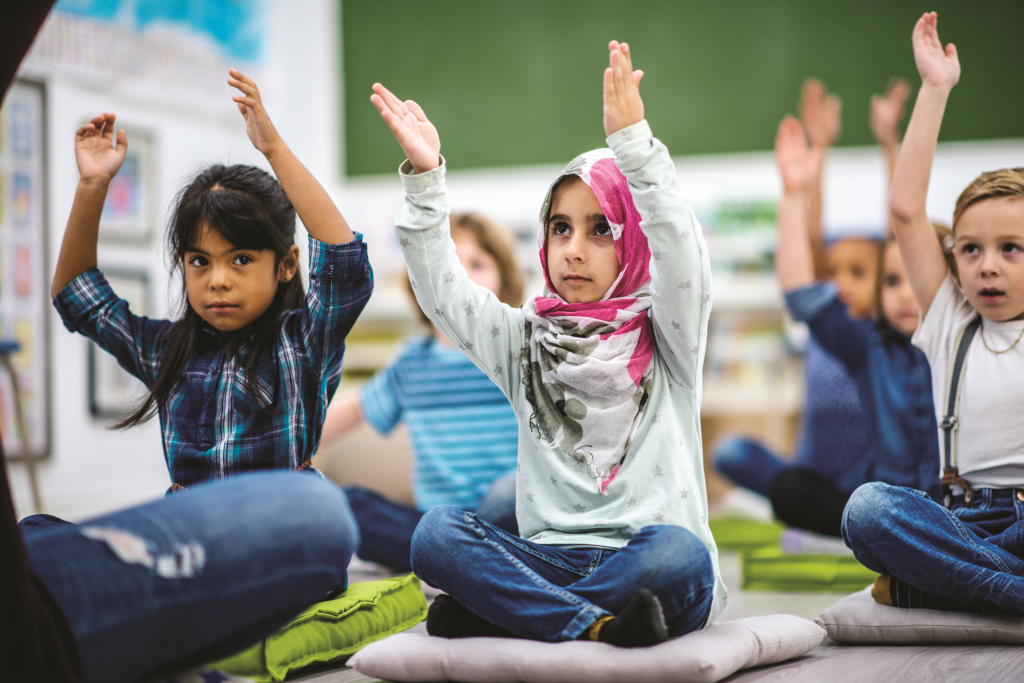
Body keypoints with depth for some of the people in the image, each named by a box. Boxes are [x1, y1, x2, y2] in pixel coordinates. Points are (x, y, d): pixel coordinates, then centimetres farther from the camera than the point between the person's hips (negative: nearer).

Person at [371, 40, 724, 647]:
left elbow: (682, 256, -12)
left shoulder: (665, 341, 6)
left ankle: (493, 614, -24)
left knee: (677, 552, -38)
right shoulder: (525, 341, 16)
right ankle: (597, 628, -33)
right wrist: (426, 180, -7)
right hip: (549, 559, 2)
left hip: (650, 563, -2)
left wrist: (632, 142, -23)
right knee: (436, 533, -23)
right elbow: (440, 289, 6)